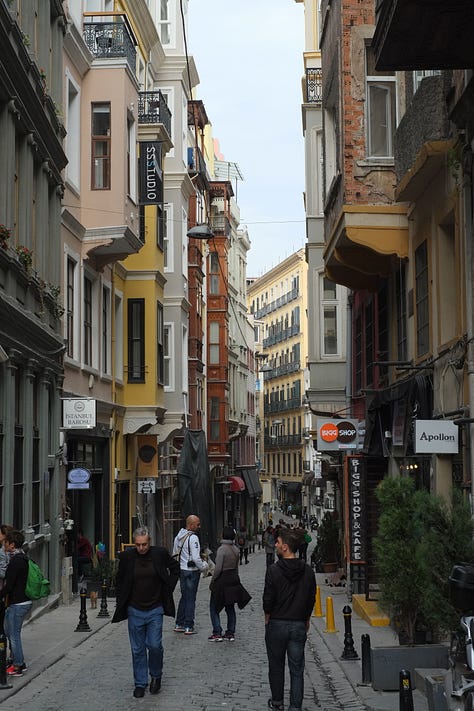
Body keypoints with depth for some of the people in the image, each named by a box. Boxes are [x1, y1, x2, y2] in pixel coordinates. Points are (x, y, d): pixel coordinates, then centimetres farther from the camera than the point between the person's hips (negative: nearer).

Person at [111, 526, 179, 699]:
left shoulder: (160, 554, -7)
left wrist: (168, 588, 4)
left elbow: (175, 568, 11)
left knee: (155, 645, -6)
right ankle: (140, 683, 18)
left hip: (155, 610, -1)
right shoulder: (127, 557, -5)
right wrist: (121, 601, 6)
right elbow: (119, 580, 12)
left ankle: (156, 676, 19)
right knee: (138, 649, 6)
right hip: (135, 611, 1)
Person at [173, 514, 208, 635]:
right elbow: (196, 558, -21)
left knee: (184, 597, 18)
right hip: (192, 571, -8)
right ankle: (189, 627, 1)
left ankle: (179, 624, 21)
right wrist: (204, 567, -6)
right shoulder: (193, 538, -18)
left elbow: (175, 554, 15)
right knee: (190, 599, -1)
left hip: (181, 570, 8)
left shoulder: (178, 537, 9)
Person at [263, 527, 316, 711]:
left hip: (277, 625, -3)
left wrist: (267, 618, 6)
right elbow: (312, 599, 5)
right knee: (297, 668, 6)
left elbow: (268, 599, -11)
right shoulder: (307, 571, -1)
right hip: (299, 626, 3)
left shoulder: (274, 570, -14)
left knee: (276, 666, 14)